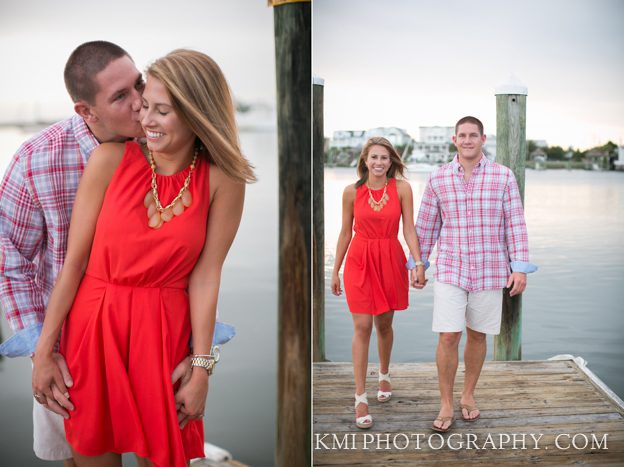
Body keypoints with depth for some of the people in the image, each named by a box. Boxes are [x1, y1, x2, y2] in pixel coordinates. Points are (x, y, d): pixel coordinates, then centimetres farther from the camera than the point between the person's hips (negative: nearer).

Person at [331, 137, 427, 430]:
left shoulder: (402, 188, -3)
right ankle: (360, 398, 0)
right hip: (359, 260, 0)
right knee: (362, 327, -5)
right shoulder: (352, 191, -1)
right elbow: (345, 233, 5)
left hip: (390, 260, 1)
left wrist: (419, 264, -15)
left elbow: (409, 230, -5)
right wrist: (335, 271, 8)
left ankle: (384, 375, 41)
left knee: (384, 323, 14)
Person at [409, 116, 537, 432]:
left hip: (489, 270, 0)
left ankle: (468, 396, 29)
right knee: (448, 336, -5)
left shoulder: (503, 176, -1)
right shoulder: (438, 178, 1)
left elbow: (515, 224, -2)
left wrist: (520, 268, -7)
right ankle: (446, 405, 9)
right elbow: (426, 225, 8)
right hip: (450, 270, 0)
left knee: (477, 335, 11)